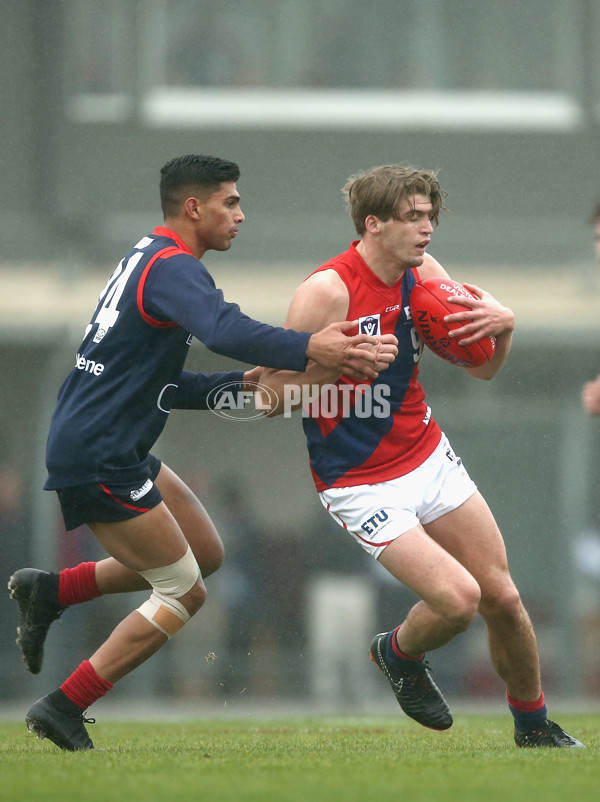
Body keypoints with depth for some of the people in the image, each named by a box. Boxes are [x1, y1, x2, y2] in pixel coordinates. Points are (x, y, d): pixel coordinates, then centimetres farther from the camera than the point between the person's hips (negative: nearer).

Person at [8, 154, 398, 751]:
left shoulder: (149, 260, 18)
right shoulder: (172, 268, -15)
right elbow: (224, 330, -37)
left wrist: (240, 383, 10)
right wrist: (308, 350, -48)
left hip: (118, 453, 10)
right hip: (98, 460, -10)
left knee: (205, 553, 16)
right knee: (184, 592, -4)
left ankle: (49, 590, 17)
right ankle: (63, 710, -2)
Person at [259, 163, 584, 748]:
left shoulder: (424, 274, -1)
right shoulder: (327, 292, -21)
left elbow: (482, 369, 8)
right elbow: (276, 398, -17)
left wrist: (502, 326, -13)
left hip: (429, 457, 6)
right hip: (359, 481, -6)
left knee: (501, 596, 3)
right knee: (457, 599, -17)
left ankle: (534, 727, 24)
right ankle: (398, 654, 17)